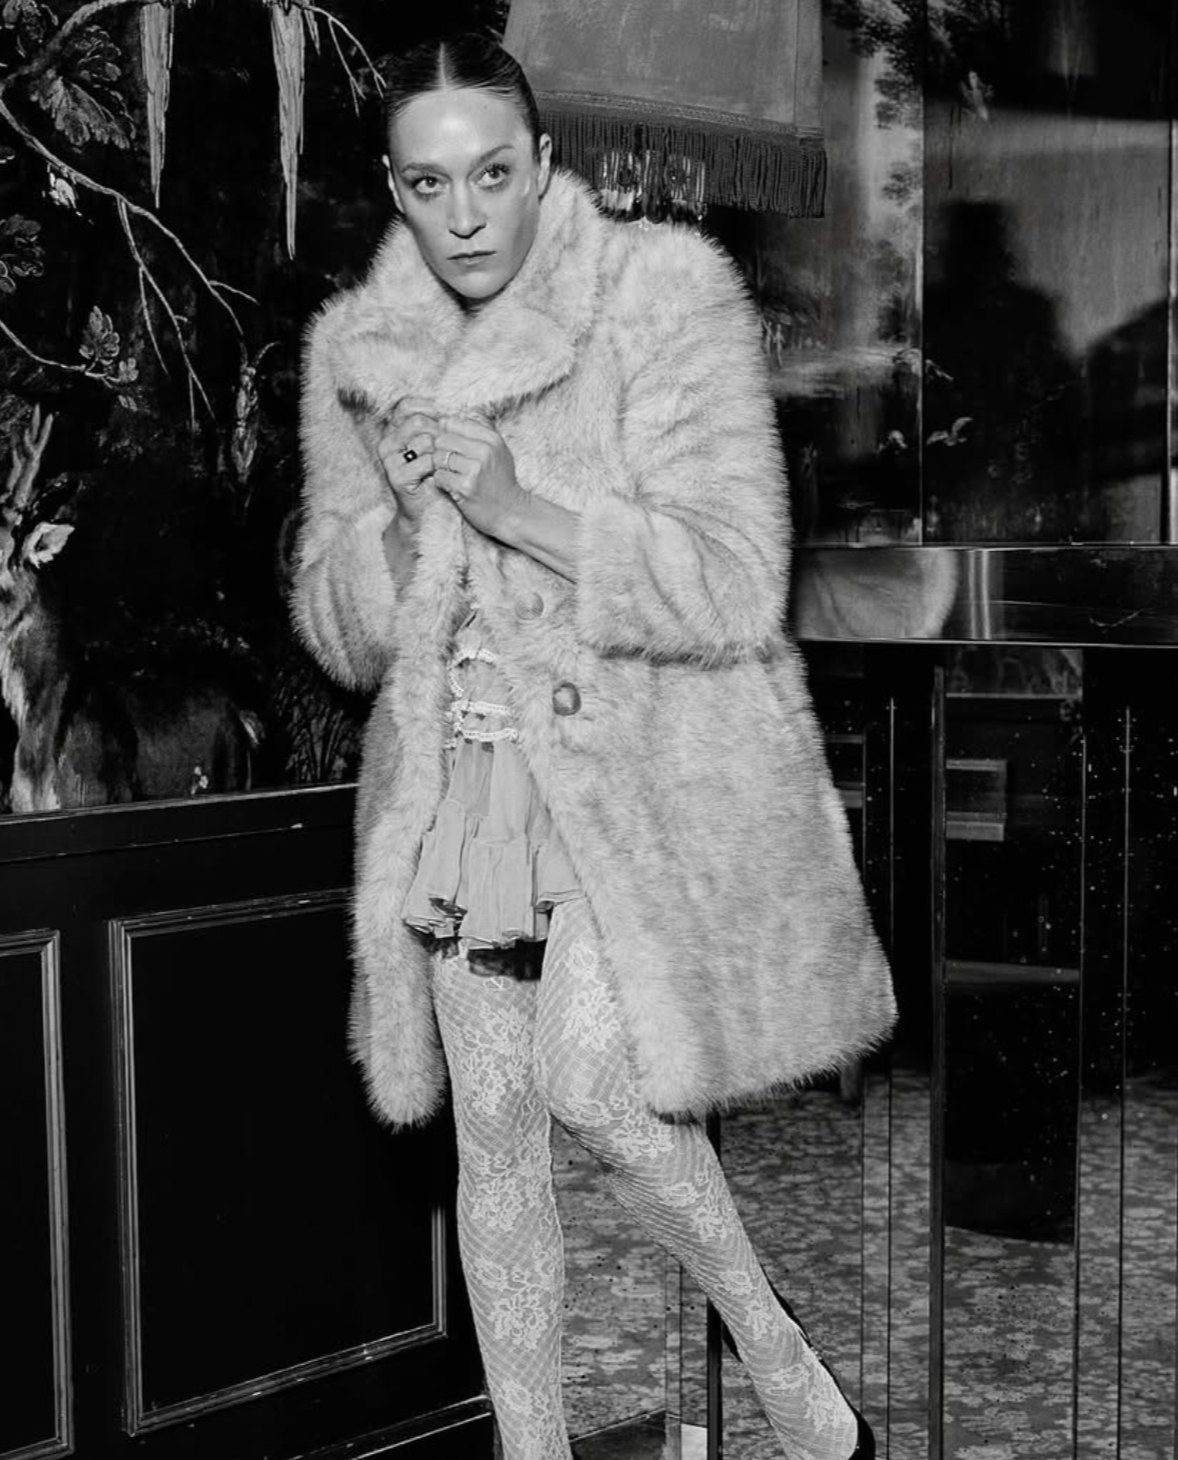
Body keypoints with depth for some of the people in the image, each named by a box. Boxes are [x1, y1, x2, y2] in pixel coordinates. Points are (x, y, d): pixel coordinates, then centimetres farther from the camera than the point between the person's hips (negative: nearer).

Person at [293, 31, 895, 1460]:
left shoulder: (669, 297, -11)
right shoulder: (354, 353, 4)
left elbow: (733, 588, -16)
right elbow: (338, 633, 7)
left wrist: (520, 508, -25)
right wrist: (396, 518, -14)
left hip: (651, 771, -4)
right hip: (460, 786, 5)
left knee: (607, 1099, -14)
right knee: (493, 1132, 7)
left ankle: (767, 1332, 15)